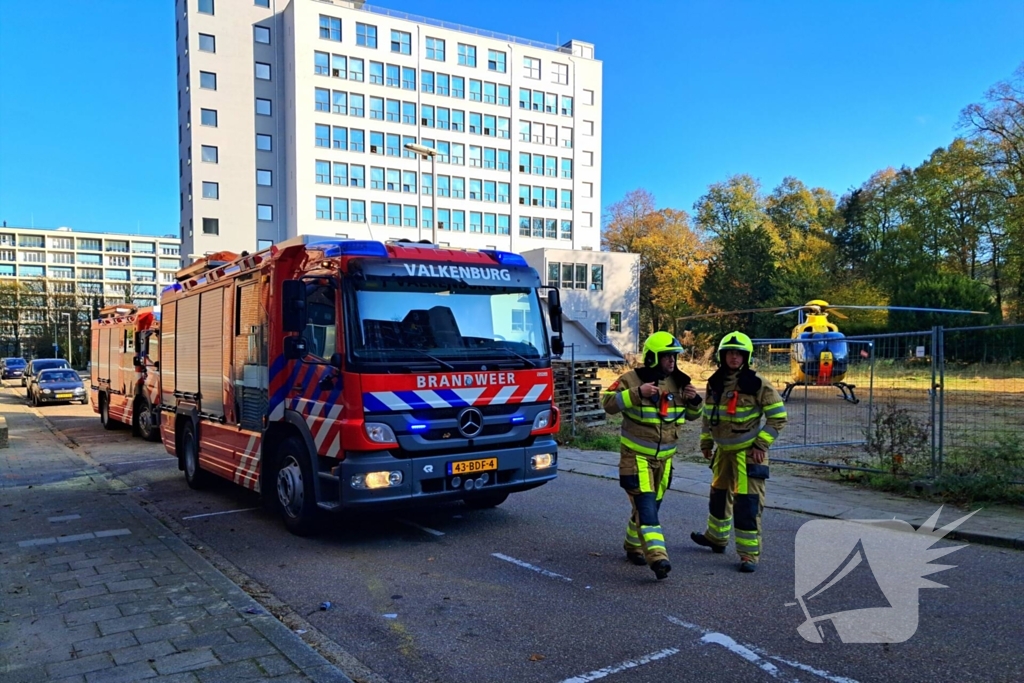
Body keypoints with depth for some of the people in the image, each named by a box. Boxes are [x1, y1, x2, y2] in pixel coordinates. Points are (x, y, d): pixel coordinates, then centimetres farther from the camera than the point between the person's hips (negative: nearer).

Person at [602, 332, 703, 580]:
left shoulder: (678, 382, 5)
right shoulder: (632, 379, -12)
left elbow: (691, 415, 14)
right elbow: (608, 403, -21)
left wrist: (694, 400, -8)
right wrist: (637, 393, -31)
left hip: (664, 457, 6)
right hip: (636, 455, -6)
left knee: (651, 504, 15)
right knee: (645, 504, -16)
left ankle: (633, 546, 34)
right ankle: (657, 556, -22)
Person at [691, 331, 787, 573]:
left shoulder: (756, 384, -15)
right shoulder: (714, 383, 2)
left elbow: (778, 416, -12)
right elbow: (708, 415, 16)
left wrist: (761, 445, -15)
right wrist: (705, 442, 14)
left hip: (748, 451, -6)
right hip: (723, 450, 6)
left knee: (747, 502, -7)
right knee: (719, 495, 21)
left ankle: (749, 554, 2)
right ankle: (716, 537, 42)